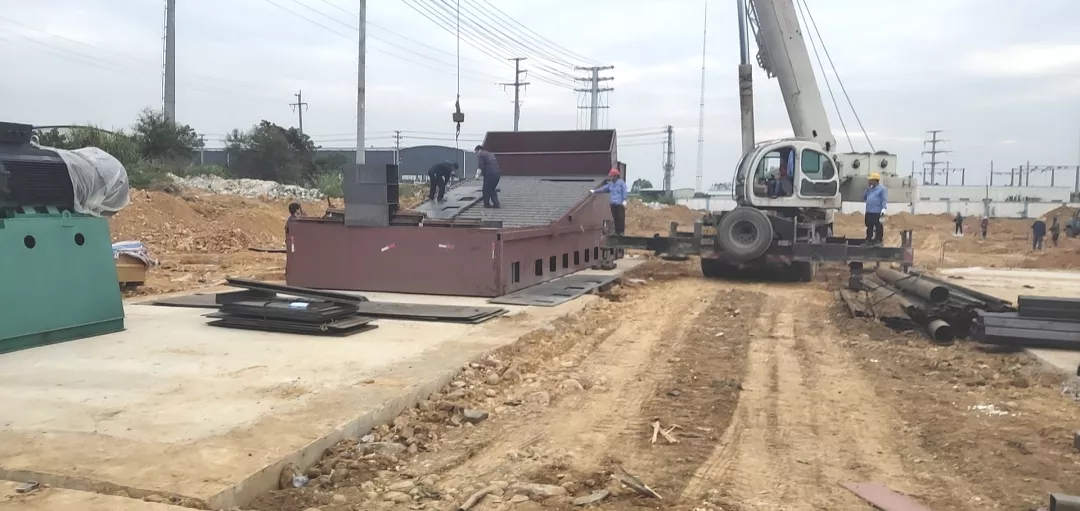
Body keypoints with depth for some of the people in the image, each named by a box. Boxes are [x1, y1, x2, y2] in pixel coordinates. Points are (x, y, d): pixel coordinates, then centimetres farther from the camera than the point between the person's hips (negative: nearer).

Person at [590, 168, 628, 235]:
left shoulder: (621, 183, -6)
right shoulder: (610, 184, 14)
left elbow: (624, 192, -12)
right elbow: (603, 188, 17)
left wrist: (624, 200, -21)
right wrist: (594, 191, 13)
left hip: (620, 204, -6)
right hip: (613, 204, 6)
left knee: (621, 217, -5)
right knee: (615, 218, 8)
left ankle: (621, 231, -3)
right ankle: (617, 231, 13)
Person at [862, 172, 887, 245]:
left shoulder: (882, 189, -5)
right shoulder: (870, 188, 19)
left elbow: (884, 200, -12)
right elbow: (864, 197, 21)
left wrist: (883, 209, -24)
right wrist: (867, 188, 12)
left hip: (877, 212, -8)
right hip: (868, 212, 8)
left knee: (878, 227, -5)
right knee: (869, 227, 14)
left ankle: (878, 240, -2)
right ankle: (869, 240, 22)